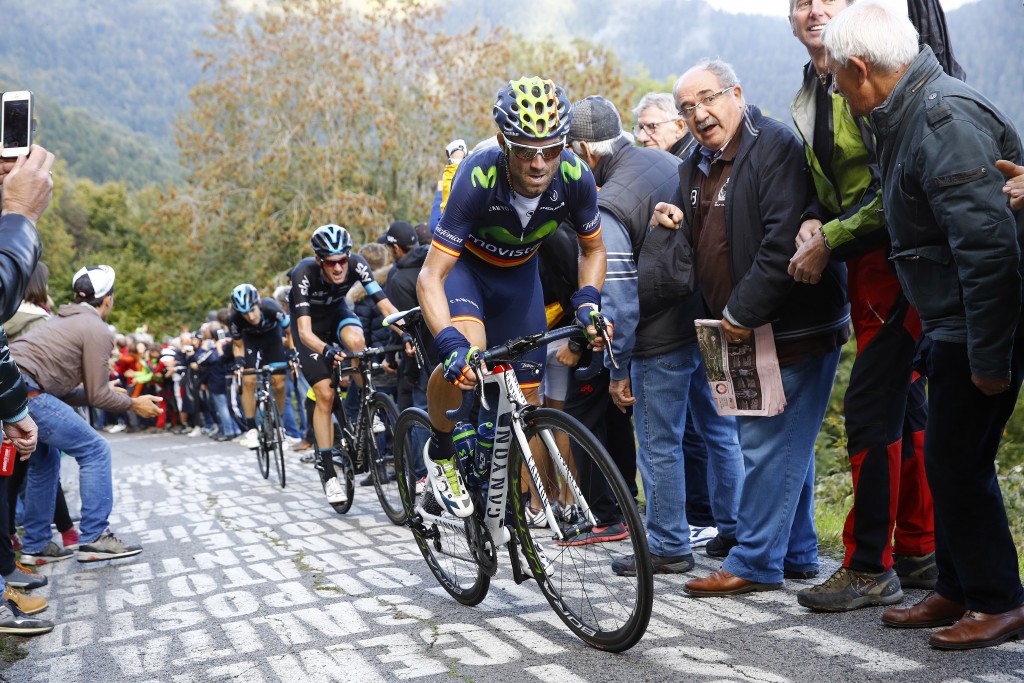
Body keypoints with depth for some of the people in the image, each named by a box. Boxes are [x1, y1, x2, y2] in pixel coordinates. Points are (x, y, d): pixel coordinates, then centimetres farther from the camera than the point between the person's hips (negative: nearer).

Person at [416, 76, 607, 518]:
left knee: (526, 397, 1)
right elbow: (430, 277, -36)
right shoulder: (478, 179, -37)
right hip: (463, 264, -4)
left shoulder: (575, 178, -27)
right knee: (465, 350, -34)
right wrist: (452, 346, -50)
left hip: (519, 273, 4)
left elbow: (592, 250, -5)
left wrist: (587, 301, -23)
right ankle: (439, 452, -5)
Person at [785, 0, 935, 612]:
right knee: (906, 406, 13)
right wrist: (812, 221, -3)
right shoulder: (806, 101, 15)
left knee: (871, 408, -10)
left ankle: (871, 567, 0)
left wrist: (829, 242, -16)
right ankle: (920, 551, 23)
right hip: (864, 267, 9)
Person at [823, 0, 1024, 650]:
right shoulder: (910, 113, 11)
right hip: (953, 326, 10)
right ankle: (957, 591, 30)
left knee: (958, 463, -1)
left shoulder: (944, 119, -22)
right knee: (952, 461, 17)